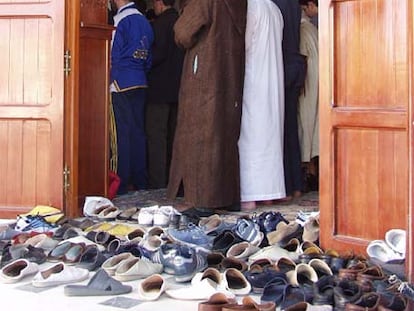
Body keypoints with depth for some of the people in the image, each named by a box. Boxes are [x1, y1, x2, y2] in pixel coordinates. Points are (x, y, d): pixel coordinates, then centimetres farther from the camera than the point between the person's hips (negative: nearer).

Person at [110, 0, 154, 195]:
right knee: (138, 131, 10)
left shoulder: (120, 20, -9)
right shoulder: (144, 21, 11)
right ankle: (140, 181, 15)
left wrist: (110, 82, -2)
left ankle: (121, 184, -1)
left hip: (121, 84, -7)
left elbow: (113, 56, -10)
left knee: (122, 132, -4)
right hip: (140, 83, 7)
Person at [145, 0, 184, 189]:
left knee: (155, 137, -6)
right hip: (178, 88, 8)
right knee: (173, 136, 13)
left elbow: (158, 53, -19)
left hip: (159, 90, -8)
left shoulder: (160, 23, -11)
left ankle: (157, 184, -7)